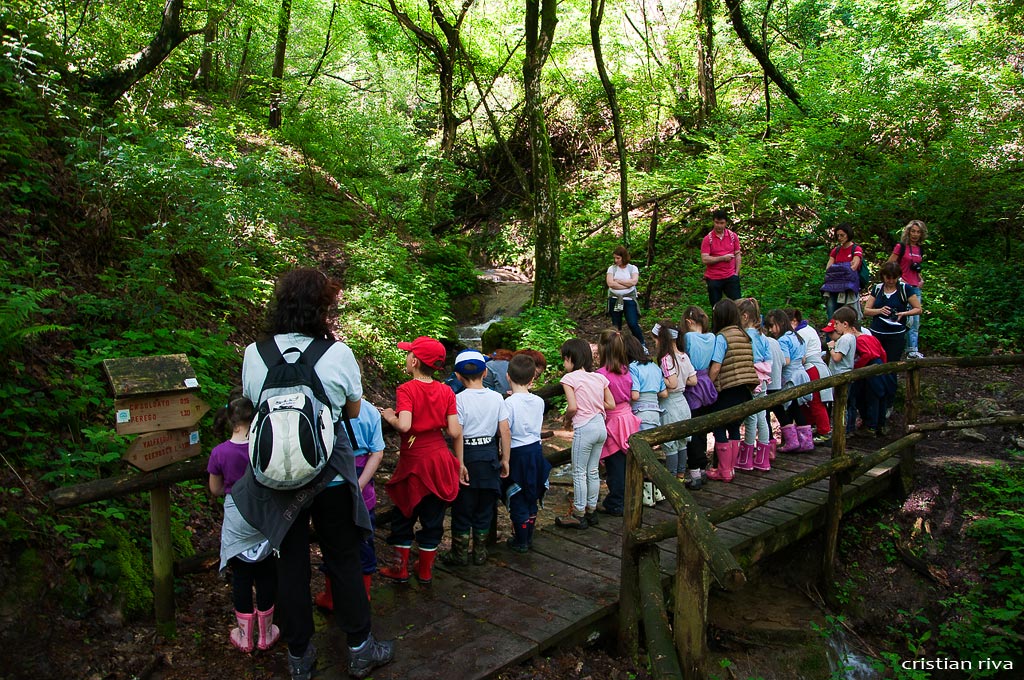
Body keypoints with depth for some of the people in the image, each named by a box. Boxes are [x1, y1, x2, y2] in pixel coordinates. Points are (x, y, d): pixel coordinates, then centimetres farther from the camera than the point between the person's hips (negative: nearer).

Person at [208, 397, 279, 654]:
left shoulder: (220, 452, -12)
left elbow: (216, 489, 0)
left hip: (236, 520, 0)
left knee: (241, 576, 14)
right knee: (266, 575, 15)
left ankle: (244, 636, 26)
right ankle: (266, 633, 27)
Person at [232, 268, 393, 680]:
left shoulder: (254, 354, -8)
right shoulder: (338, 353, -14)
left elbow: (252, 402, 8)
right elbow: (354, 410, 0)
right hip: (332, 478, -2)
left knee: (291, 566, 16)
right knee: (344, 561, 15)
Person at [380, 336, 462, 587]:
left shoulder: (406, 390, -14)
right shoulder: (446, 391, -3)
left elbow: (404, 425, -28)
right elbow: (455, 432, -5)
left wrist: (390, 417, -8)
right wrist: (459, 463, 5)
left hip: (413, 460, -3)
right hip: (441, 459, 3)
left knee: (404, 515, 16)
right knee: (433, 517, 15)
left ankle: (401, 569, 26)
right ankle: (426, 571, 25)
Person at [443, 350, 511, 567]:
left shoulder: (460, 399, -13)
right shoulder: (496, 397, -2)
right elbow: (505, 431, -2)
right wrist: (505, 459, 7)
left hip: (468, 455, -4)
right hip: (490, 454, 4)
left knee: (462, 507, 10)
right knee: (484, 506, 16)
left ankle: (460, 554, 21)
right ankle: (480, 552, 25)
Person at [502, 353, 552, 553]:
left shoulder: (509, 403, -18)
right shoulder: (539, 401, -2)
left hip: (517, 454, -5)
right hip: (536, 450, 5)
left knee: (517, 500, 7)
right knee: (531, 498, 17)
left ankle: (521, 542, 16)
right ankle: (528, 537, 29)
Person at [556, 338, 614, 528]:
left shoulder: (570, 378, -11)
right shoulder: (599, 377, 7)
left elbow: (572, 407, -19)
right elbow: (611, 404, 8)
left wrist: (567, 419, 0)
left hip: (584, 429, -7)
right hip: (601, 426, 7)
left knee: (579, 472, 5)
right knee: (593, 471, 17)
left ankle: (578, 515, 12)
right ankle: (591, 509, 26)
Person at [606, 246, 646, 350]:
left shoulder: (632, 268, 2)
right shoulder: (612, 268, 4)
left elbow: (634, 281, -15)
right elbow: (610, 283, -12)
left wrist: (618, 280, -10)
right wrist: (627, 284, -12)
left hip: (629, 300, -2)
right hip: (615, 300, 2)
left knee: (633, 324, -11)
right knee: (616, 326, 7)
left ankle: (642, 345, 5)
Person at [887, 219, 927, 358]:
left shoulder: (920, 249, 13)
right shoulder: (900, 247, -6)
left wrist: (920, 279, 10)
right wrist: (898, 279, -16)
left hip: (916, 287, 7)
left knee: (916, 321, 9)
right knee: (908, 319, -11)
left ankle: (913, 351, 15)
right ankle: (912, 349, 0)